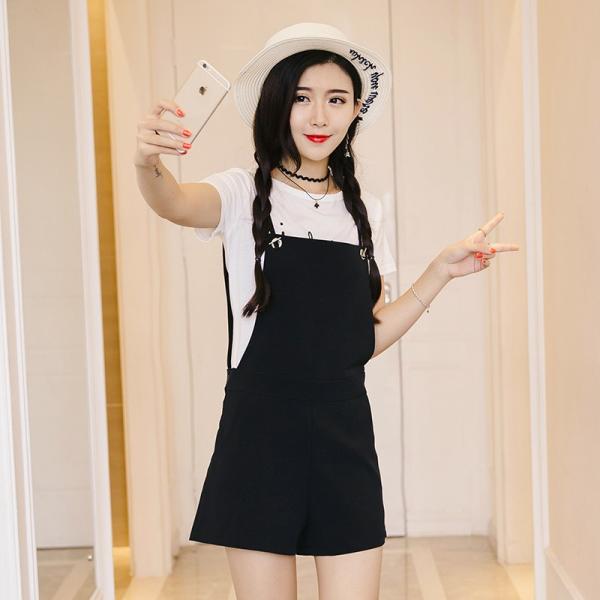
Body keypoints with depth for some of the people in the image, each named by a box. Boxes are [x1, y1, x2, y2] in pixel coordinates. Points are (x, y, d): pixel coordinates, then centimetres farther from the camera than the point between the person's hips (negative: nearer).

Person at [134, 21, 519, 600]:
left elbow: (369, 338, 11)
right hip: (260, 430, -3)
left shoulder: (364, 210, 10)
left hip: (344, 435, 3)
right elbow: (177, 203, -26)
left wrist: (441, 271, 4)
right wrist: (147, 166, -47)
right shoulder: (243, 194, -2)